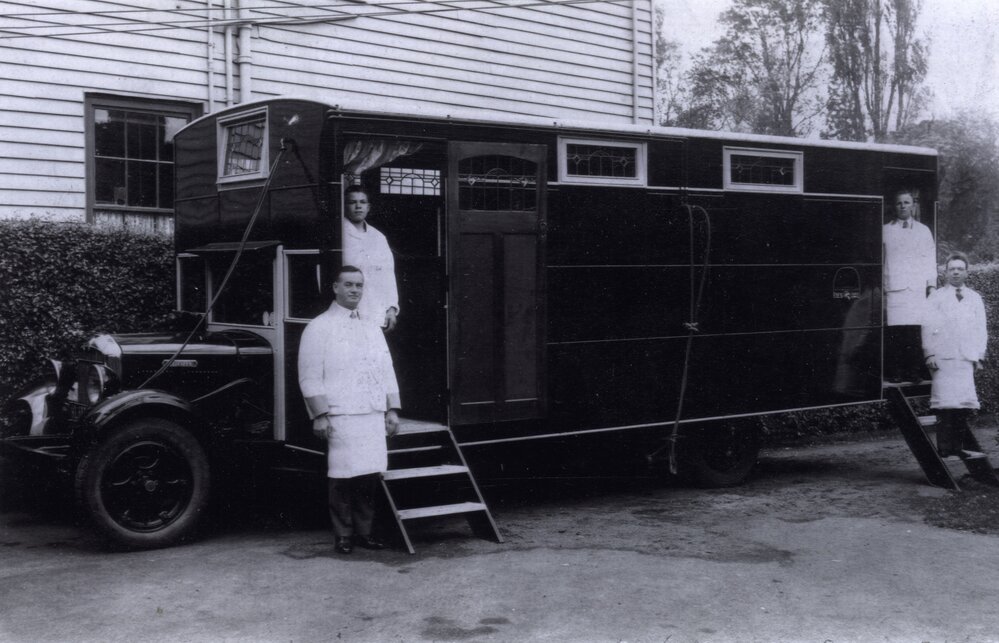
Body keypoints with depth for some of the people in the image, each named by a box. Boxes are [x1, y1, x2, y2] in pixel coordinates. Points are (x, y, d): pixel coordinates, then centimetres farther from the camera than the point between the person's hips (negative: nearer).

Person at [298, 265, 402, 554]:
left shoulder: (373, 329, 19)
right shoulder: (320, 328, 1)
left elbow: (387, 371, 21)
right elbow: (310, 376, -5)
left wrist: (392, 409, 13)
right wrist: (319, 414, -12)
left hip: (373, 414, 5)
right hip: (340, 416, -5)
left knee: (369, 475, 4)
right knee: (342, 477, -6)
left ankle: (364, 532, 15)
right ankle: (343, 536, 5)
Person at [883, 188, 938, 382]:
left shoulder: (924, 231, 17)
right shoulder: (885, 231, 12)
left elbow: (930, 259, 15)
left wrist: (931, 285, 6)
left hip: (918, 289, 1)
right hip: (893, 289, -1)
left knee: (915, 333, -6)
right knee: (893, 332, -8)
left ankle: (914, 371, -1)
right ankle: (893, 372, -4)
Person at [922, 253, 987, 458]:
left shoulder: (975, 298, 17)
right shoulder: (935, 298, 9)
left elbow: (981, 329, 15)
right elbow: (928, 327, 4)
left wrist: (979, 356, 6)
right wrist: (930, 354, -6)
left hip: (967, 358, 3)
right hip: (943, 358, -3)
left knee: (964, 405, -3)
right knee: (945, 404, -10)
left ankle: (958, 446, 3)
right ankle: (944, 449, -9)